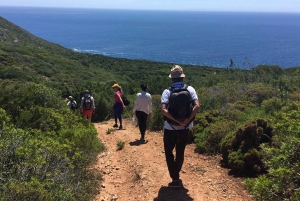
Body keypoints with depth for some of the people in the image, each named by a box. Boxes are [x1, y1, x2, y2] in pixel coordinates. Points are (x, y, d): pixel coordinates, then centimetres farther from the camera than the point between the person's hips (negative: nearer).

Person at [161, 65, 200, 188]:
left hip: (170, 128, -2)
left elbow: (164, 110, -24)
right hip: (184, 129, 3)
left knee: (169, 153, 14)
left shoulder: (167, 92, -9)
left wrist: (177, 121, -21)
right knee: (180, 153, 20)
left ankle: (175, 179, 7)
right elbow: (196, 106, -18)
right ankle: (176, 176, 33)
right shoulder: (190, 89, -4)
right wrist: (186, 121, -18)